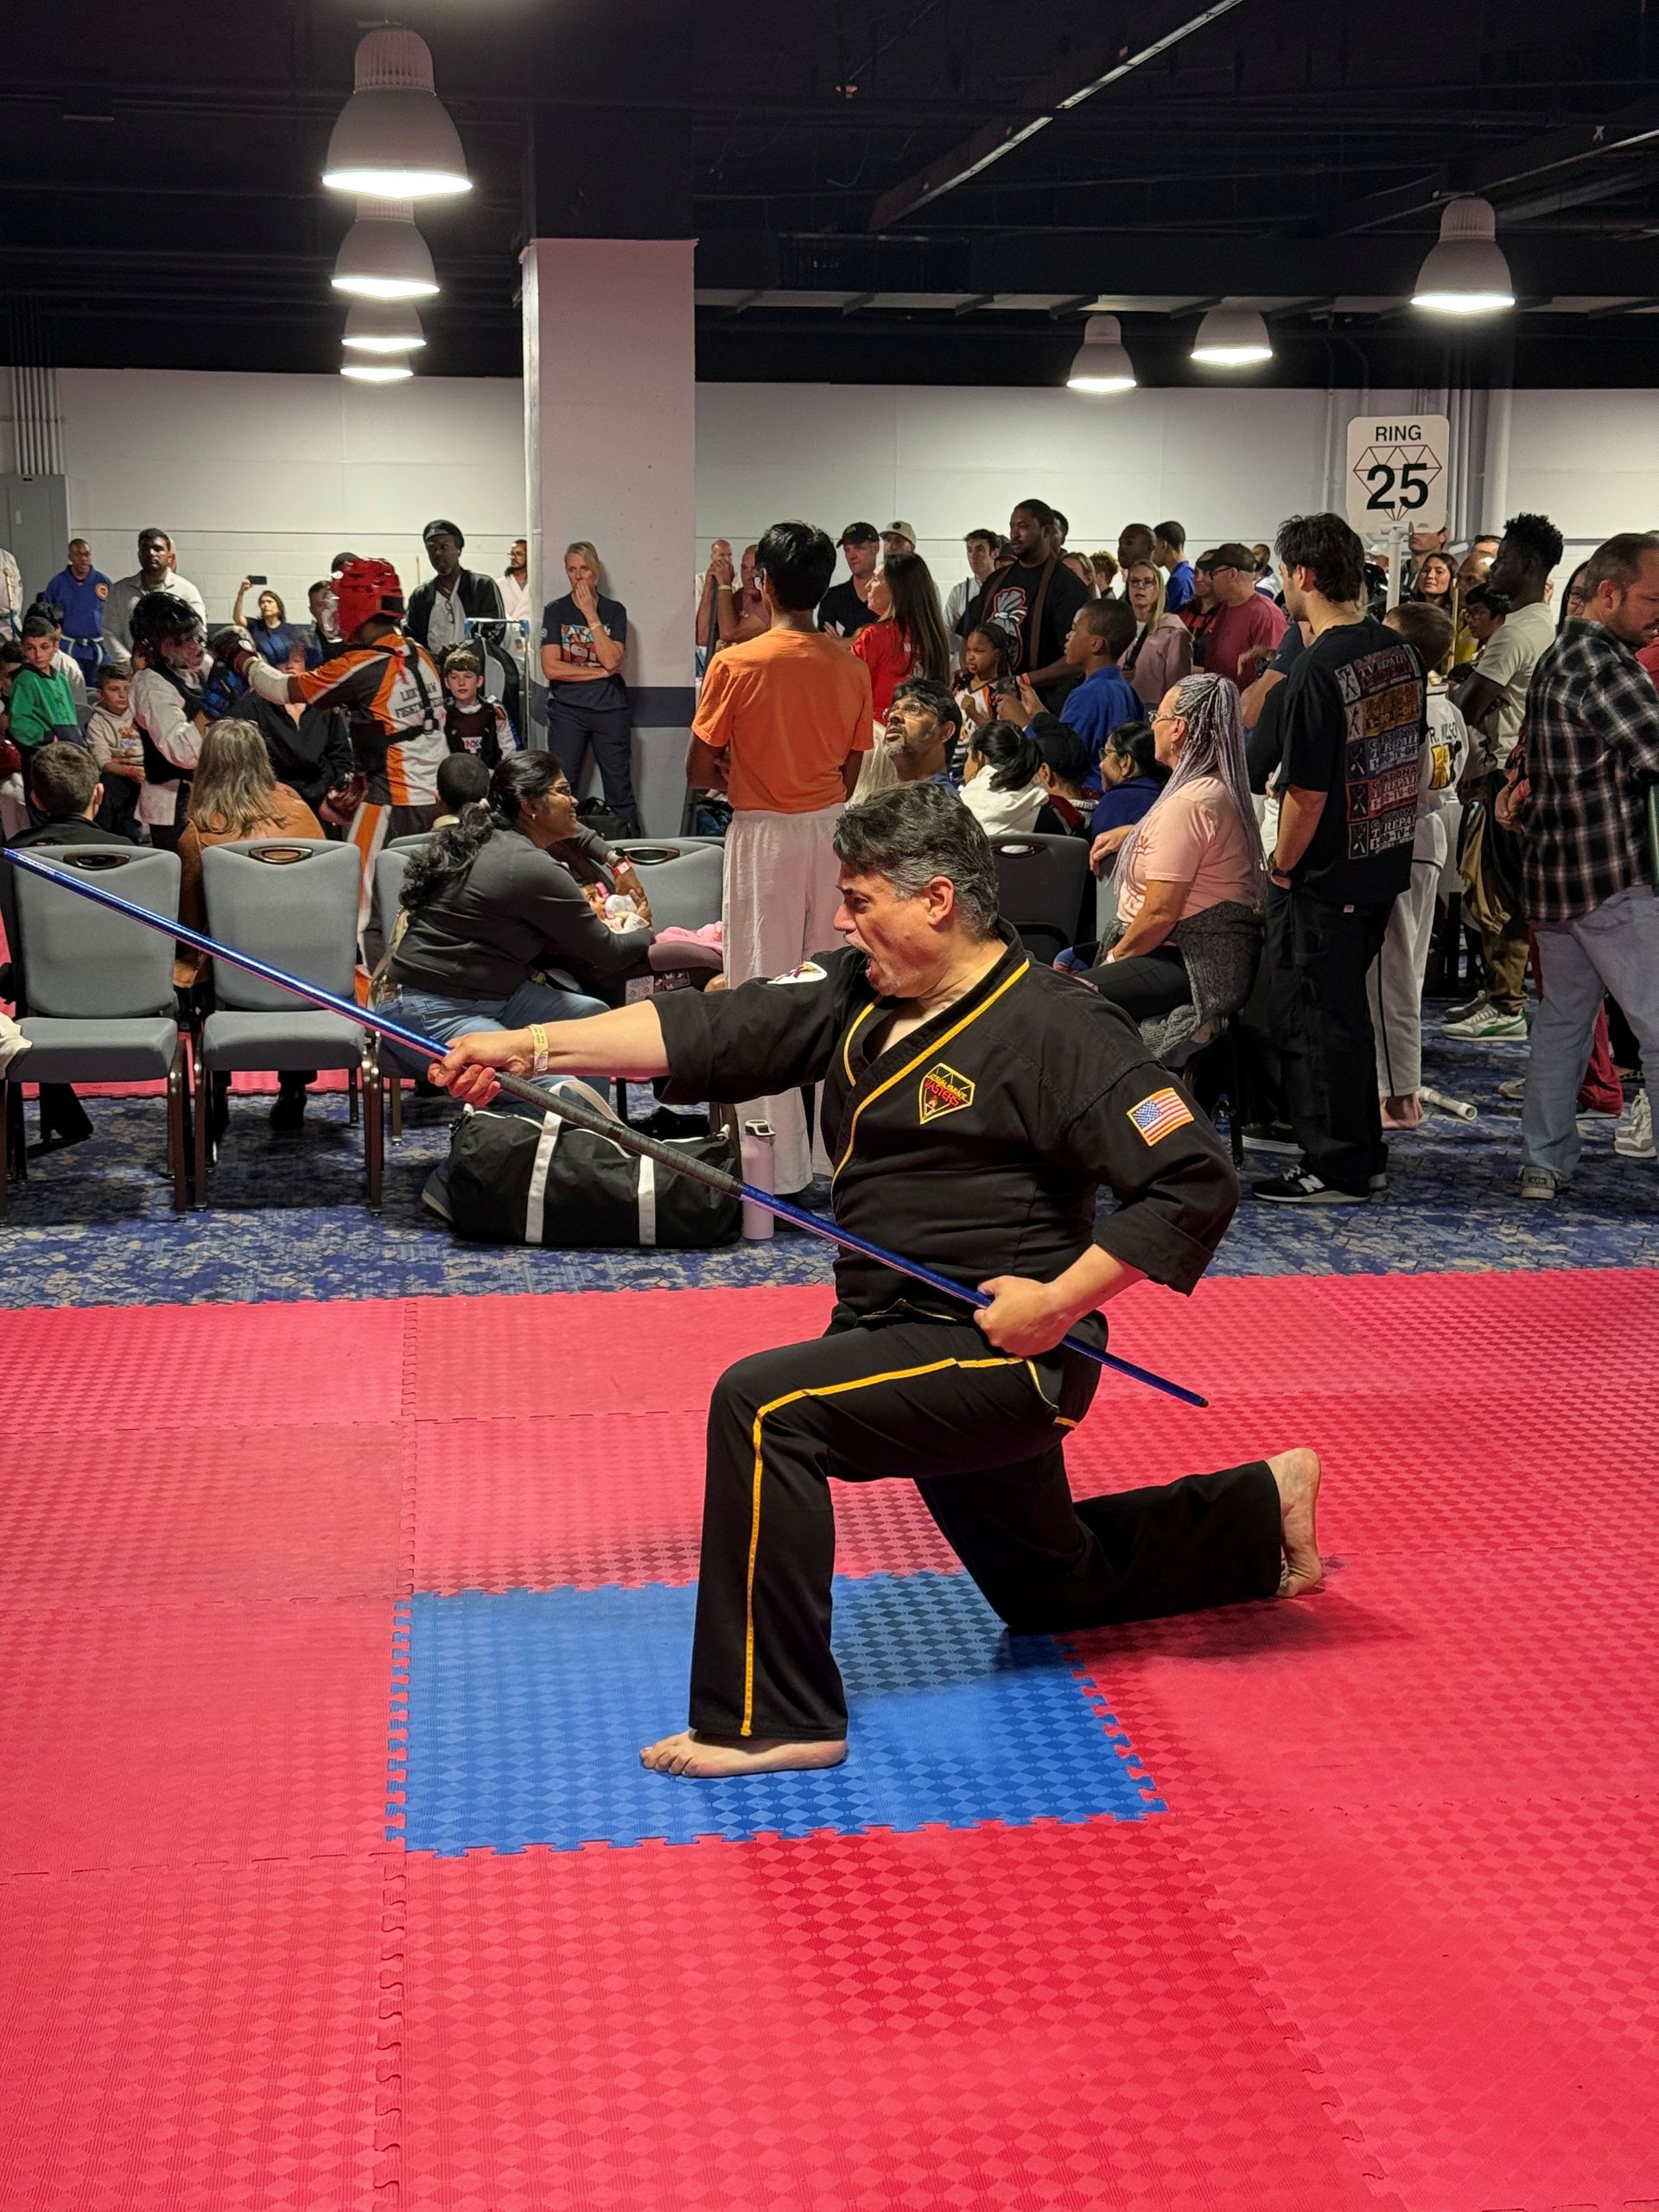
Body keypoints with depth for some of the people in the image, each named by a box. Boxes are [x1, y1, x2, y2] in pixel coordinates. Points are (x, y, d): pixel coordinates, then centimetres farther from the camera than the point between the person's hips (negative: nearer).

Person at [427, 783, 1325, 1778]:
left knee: (766, 1406, -26)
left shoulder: (1057, 1029, -18)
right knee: (1053, 1589, 26)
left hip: (998, 1348, -9)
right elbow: (711, 1032, -3)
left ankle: (772, 1718, -16)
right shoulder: (861, 997, 5)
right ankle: (1261, 1512, 47)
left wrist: (1060, 1301, -24)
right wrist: (530, 1046, -12)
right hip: (906, 1340, 9)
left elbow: (1196, 1182, -22)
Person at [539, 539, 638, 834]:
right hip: (567, 710, 0)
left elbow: (612, 660, -9)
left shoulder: (614, 611, 6)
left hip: (610, 709, 1)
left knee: (620, 792, 2)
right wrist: (600, 672, -6)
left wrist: (591, 615, -9)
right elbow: (551, 667, -7)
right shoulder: (555, 611, 4)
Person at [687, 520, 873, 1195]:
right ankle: (837, 1150, 18)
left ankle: (781, 1165, 4)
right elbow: (851, 772, 8)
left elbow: (698, 772, -7)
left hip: (764, 835, -4)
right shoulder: (851, 668, 0)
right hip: (832, 829, 4)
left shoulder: (737, 665, -12)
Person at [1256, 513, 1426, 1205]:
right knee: (1347, 1009, 19)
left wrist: (1282, 864, -8)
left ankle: (1336, 1169, 7)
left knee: (1315, 1019, 1)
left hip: (1325, 878, -8)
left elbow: (1307, 792, -22)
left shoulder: (1318, 671, -21)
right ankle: (1363, 1153, 27)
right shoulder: (1399, 653, 4)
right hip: (1385, 863, 9)